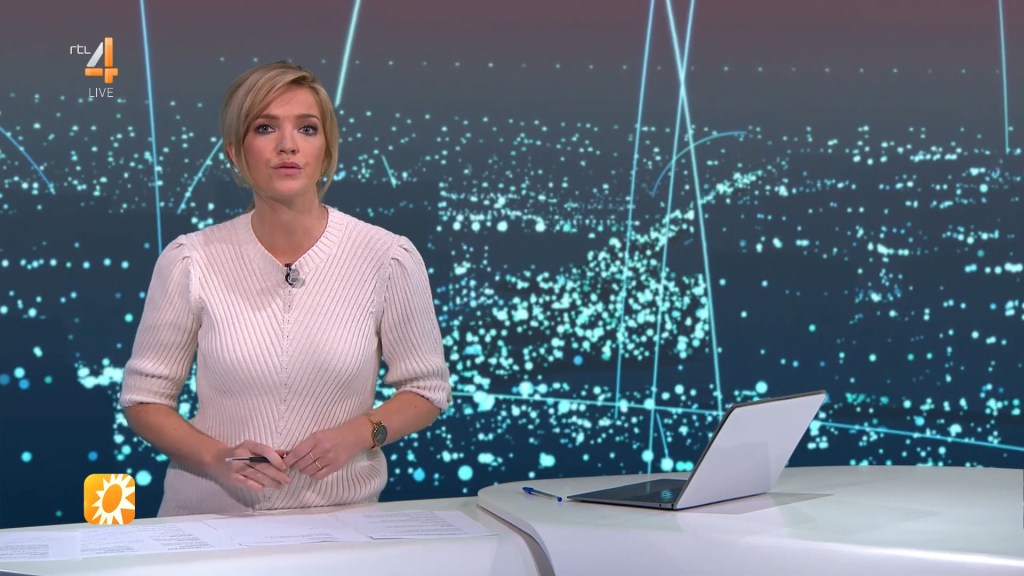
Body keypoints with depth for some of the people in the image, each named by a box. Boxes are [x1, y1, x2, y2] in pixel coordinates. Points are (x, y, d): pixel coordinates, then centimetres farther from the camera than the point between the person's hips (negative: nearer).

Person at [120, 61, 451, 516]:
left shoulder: (388, 257, -3)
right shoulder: (190, 261, -3)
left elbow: (427, 388, 8)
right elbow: (144, 397, 5)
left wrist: (359, 434, -10)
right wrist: (216, 458, -12)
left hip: (339, 518, 0)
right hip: (211, 516, 0)